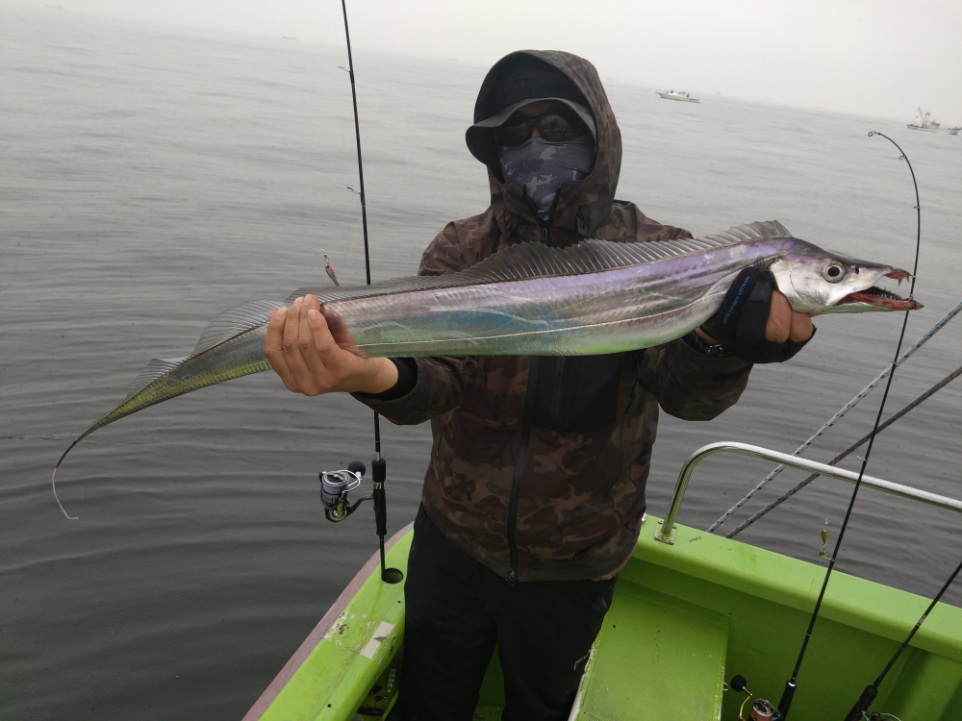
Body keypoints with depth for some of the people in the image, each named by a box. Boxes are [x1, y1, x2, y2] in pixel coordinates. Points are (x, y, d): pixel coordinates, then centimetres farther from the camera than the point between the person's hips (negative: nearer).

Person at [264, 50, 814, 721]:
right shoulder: (461, 251, -10)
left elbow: (687, 392, -25)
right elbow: (437, 374, -26)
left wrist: (723, 337, -48)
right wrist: (378, 375, -50)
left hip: (573, 564, 0)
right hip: (453, 538, 1)